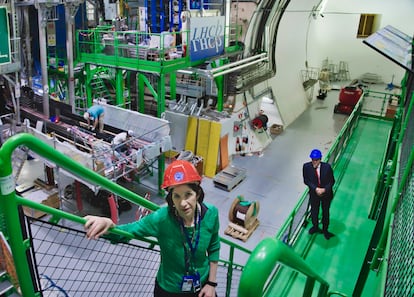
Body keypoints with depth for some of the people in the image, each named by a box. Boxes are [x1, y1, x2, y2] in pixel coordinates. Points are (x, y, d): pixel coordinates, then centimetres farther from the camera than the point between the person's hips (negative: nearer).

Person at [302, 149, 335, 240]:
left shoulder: (327, 167, -21)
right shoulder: (306, 167, -20)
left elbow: (332, 181, -11)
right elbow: (306, 181, -12)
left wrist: (324, 189, -24)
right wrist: (316, 188, -24)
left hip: (326, 194, 0)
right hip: (314, 194, 1)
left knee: (325, 212, 18)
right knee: (314, 212, 19)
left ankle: (325, 230, 41)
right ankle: (315, 227, 47)